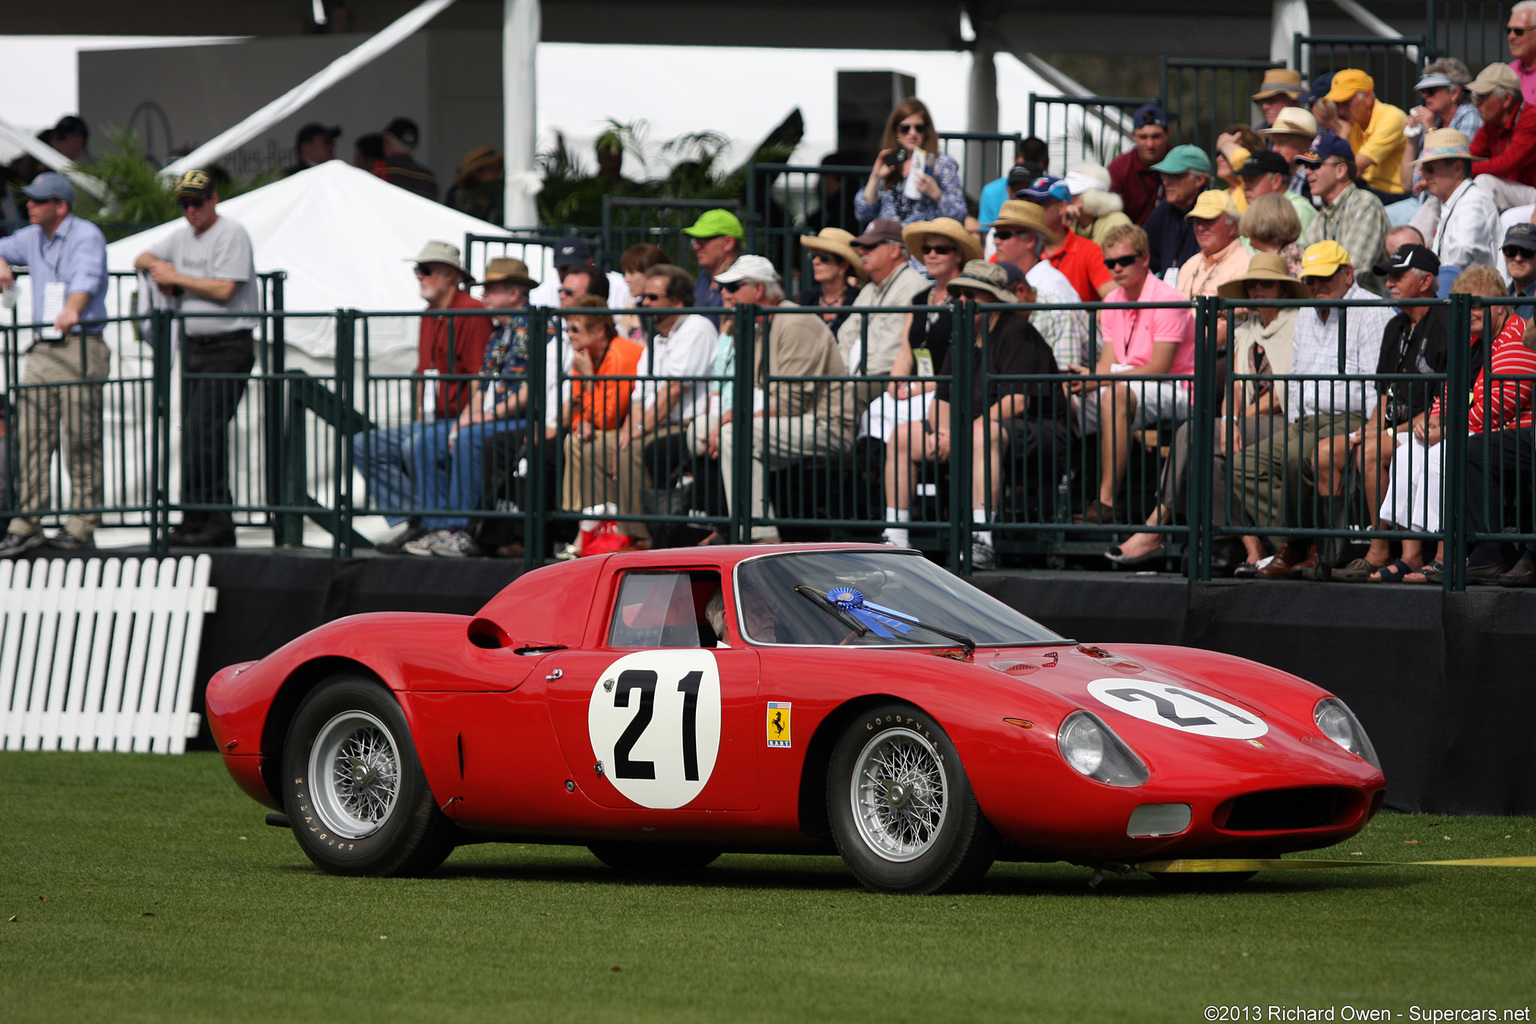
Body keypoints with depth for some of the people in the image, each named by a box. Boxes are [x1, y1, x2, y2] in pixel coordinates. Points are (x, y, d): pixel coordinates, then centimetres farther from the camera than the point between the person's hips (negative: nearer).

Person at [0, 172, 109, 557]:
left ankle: (82, 524, -4)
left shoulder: (86, 235, -7)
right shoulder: (33, 237, 16)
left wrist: (72, 309, -44)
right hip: (42, 350, 7)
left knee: (80, 438, -7)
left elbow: (87, 277, -25)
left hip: (80, 348, -7)